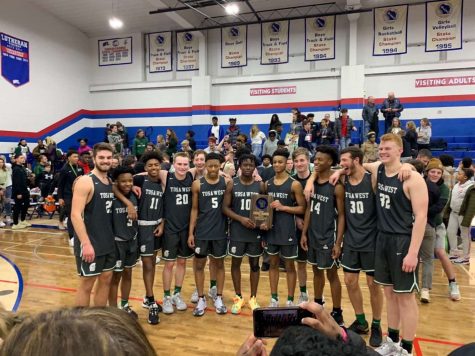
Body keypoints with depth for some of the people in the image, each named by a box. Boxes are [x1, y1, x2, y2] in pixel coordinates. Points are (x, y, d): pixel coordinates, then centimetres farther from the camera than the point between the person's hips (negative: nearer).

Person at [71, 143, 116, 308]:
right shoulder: (85, 181, -14)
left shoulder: (111, 182, 8)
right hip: (90, 243, -7)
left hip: (108, 242, 8)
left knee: (106, 280, 15)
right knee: (86, 284, 4)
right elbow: (75, 215, -20)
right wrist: (86, 243, -25)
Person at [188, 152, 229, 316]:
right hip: (201, 231, 0)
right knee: (199, 264, 8)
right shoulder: (197, 184, -5)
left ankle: (219, 298, 26)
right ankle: (201, 299, 23)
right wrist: (190, 232, -3)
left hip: (220, 231, 1)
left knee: (219, 264, 12)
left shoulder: (226, 182, -3)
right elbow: (194, 209, -1)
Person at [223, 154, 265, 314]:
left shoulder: (260, 185, -1)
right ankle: (238, 297, 27)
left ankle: (253, 298, 27)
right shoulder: (232, 184, -4)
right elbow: (225, 207, -5)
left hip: (256, 231, 1)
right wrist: (241, 218, -18)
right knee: (236, 263, 9)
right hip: (237, 231, -1)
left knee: (254, 264, 11)